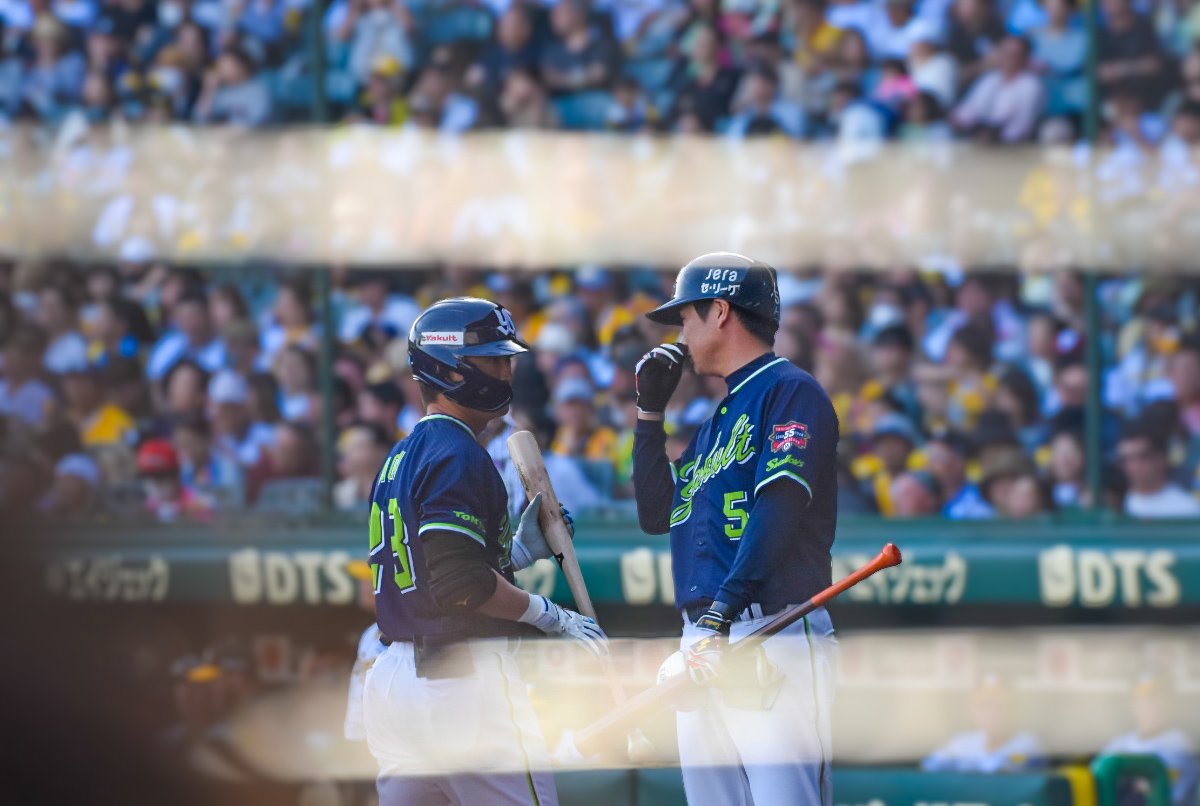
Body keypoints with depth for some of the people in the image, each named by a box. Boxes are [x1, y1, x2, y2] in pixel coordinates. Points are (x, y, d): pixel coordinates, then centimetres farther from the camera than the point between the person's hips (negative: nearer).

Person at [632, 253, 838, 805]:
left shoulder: (790, 391, -2)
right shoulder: (715, 419, 26)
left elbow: (780, 510, -15)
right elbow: (656, 514, 27)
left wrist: (722, 614, -24)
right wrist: (650, 411, 21)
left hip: (773, 631, -9)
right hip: (702, 640, 9)